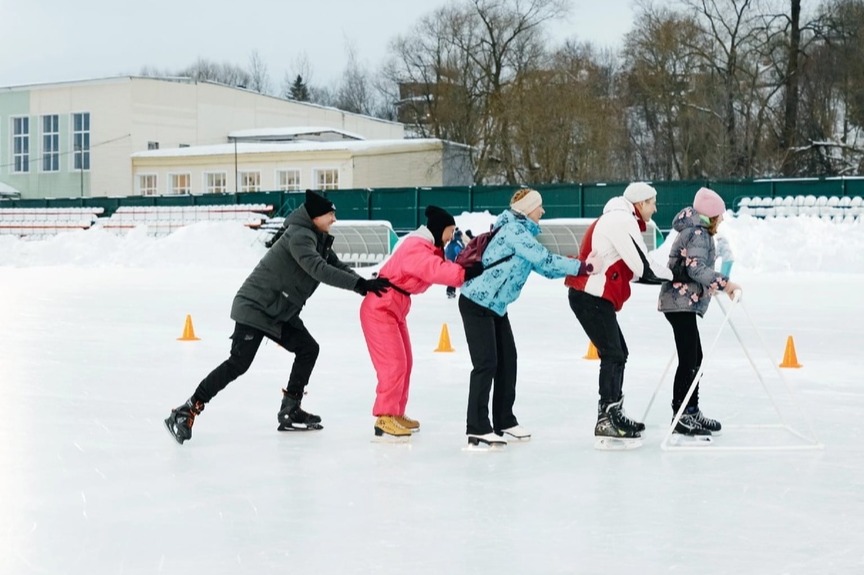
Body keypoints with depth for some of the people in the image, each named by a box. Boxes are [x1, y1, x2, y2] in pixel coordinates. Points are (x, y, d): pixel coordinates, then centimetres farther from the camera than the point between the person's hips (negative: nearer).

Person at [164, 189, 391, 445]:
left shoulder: (319, 239, 9)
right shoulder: (300, 236, -21)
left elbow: (338, 267, 8)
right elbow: (318, 269, -34)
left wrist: (365, 284, -10)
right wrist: (361, 284, -37)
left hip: (281, 313, 10)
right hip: (255, 308, -10)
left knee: (308, 348, 7)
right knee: (238, 363, -15)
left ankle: (289, 412, 14)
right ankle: (186, 412, -12)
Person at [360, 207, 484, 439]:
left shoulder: (430, 248, 10)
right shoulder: (416, 248, -24)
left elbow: (441, 268, -1)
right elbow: (436, 270, -40)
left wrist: (469, 268, -18)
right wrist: (465, 273, -52)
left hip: (395, 308, 11)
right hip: (379, 308, -11)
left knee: (404, 362, 14)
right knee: (394, 363, -12)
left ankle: (396, 413, 23)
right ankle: (384, 419, -9)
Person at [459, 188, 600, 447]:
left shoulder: (522, 231, 12)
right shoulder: (513, 229, -18)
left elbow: (543, 265, 5)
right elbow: (544, 260, -25)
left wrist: (583, 265, -5)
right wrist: (582, 267, -23)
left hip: (495, 305, 10)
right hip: (476, 303, -10)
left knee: (507, 360, 12)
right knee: (486, 363, -11)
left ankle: (504, 421, 21)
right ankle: (477, 429, -8)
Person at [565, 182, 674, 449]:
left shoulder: (621, 221, 20)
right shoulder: (622, 221, -14)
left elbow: (635, 269, 16)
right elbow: (643, 268, -17)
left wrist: (668, 274, 7)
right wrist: (673, 275, -1)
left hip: (593, 296, 11)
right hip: (592, 297, -11)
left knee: (618, 353, 17)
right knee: (613, 355, -11)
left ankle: (613, 415, 25)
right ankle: (607, 426, -12)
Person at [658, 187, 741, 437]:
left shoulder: (695, 231, 19)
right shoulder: (698, 233, -12)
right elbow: (696, 268, -24)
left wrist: (713, 284, 37)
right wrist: (723, 283, -31)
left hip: (681, 301, 11)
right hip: (681, 302, -11)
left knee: (694, 358, 15)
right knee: (689, 360, -11)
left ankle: (692, 412, 22)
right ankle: (680, 416, -11)